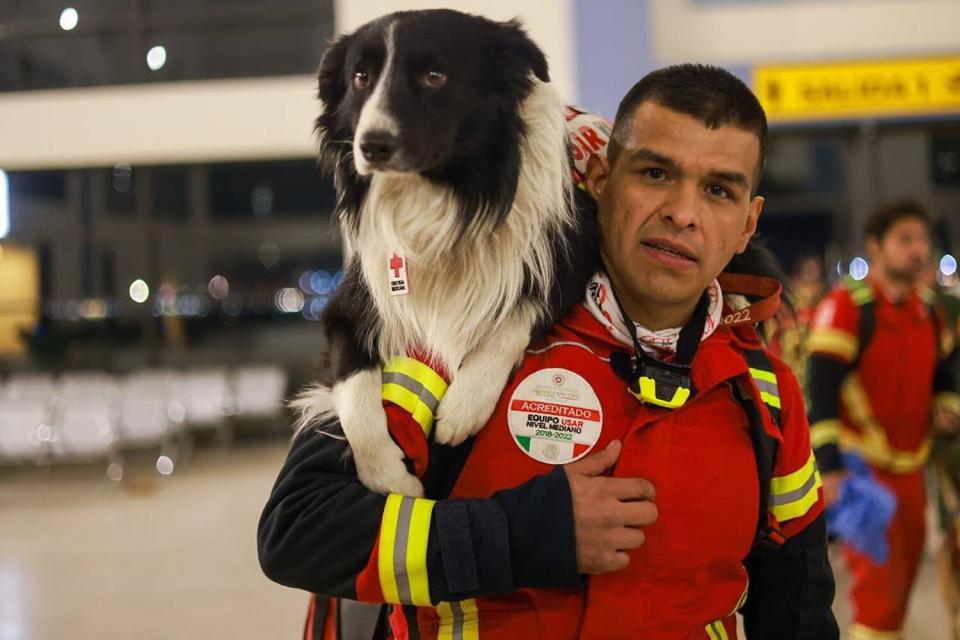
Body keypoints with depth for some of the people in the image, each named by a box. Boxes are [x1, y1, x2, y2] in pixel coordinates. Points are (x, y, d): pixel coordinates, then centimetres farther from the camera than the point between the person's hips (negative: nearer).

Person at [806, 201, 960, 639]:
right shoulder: (845, 307, -14)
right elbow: (821, 394, -18)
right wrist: (830, 469, -25)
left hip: (910, 468, 7)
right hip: (860, 467, -7)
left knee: (904, 573, 14)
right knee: (880, 584, -11)